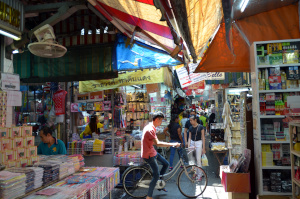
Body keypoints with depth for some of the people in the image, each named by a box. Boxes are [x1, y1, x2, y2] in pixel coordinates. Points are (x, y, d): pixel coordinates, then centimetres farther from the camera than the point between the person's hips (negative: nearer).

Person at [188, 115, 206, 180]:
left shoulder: (200, 127, -7)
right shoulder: (190, 128, 5)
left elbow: (203, 137, -5)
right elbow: (189, 137, 8)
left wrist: (203, 148, -7)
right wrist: (188, 146, -2)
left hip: (199, 143, -4)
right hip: (192, 143, 4)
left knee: (198, 159, -2)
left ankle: (199, 175, 10)